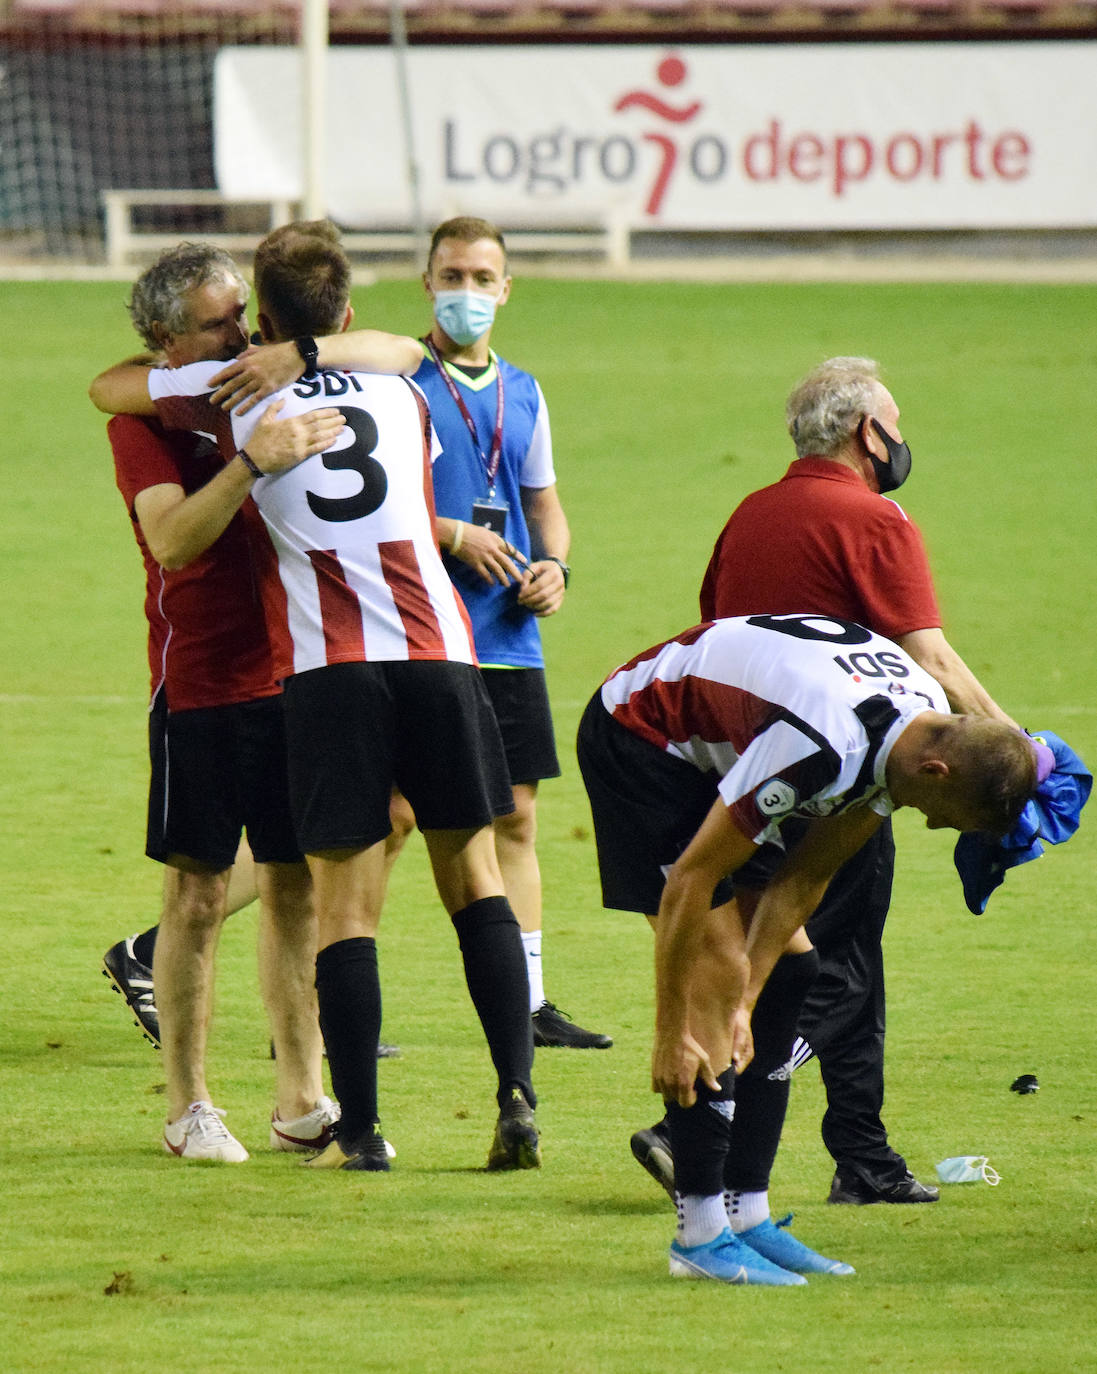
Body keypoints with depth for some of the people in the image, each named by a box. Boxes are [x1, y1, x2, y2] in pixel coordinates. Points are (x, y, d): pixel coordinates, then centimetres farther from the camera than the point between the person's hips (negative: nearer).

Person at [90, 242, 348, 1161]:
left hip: (294, 672, 4)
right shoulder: (145, 420, -6)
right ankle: (188, 1109, 7)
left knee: (296, 888, 6)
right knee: (198, 895, 0)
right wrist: (253, 462, -34)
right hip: (200, 686, -4)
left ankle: (302, 1102, 12)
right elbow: (172, 540, -21)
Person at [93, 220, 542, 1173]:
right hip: (438, 651, 2)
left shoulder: (234, 391, 7)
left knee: (345, 903, 1)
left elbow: (111, 389, 22)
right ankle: (517, 1097, -1)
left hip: (328, 666, -2)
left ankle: (360, 1130, -2)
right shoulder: (402, 393, 17)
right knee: (475, 879, 10)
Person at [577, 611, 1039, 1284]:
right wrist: (671, 1036, -25)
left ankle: (747, 1214, 7)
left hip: (715, 752, 9)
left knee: (789, 966, 4)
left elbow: (804, 877, -3)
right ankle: (701, 1234, -13)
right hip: (640, 741, -9)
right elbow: (691, 881, -31)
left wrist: (745, 1006, -6)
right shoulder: (820, 748, -38)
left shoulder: (929, 729, -10)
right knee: (718, 969, -16)